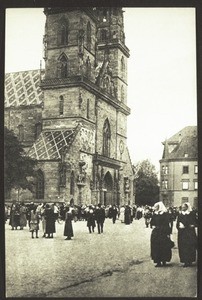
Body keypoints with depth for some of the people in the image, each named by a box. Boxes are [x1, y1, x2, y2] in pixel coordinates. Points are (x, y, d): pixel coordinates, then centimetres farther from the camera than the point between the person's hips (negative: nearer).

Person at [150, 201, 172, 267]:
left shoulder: (165, 214, -9)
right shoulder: (155, 214, 8)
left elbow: (166, 224, -12)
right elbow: (152, 222, 18)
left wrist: (167, 233, -16)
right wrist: (152, 226, -2)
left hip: (163, 232, -5)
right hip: (155, 233, 5)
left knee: (163, 247, 0)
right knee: (156, 247, 4)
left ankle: (164, 261, 12)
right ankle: (158, 261, 10)